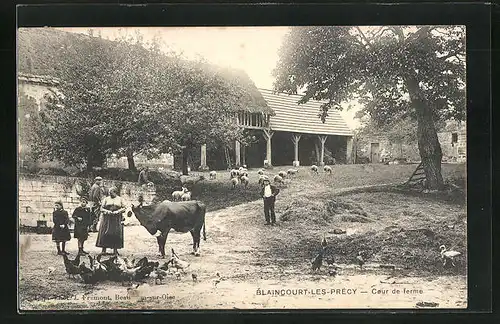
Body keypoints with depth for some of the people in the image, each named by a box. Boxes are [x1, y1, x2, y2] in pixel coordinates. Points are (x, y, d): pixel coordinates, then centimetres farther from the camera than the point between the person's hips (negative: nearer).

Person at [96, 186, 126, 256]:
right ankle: (104, 249, 0)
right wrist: (107, 211, -12)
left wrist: (118, 211, -11)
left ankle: (115, 250, 5)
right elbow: (101, 208, 6)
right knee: (105, 234, -5)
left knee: (116, 234, -1)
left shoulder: (120, 199, 10)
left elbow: (123, 208, 6)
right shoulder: (106, 199, 10)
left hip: (117, 219, 0)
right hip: (107, 219, 0)